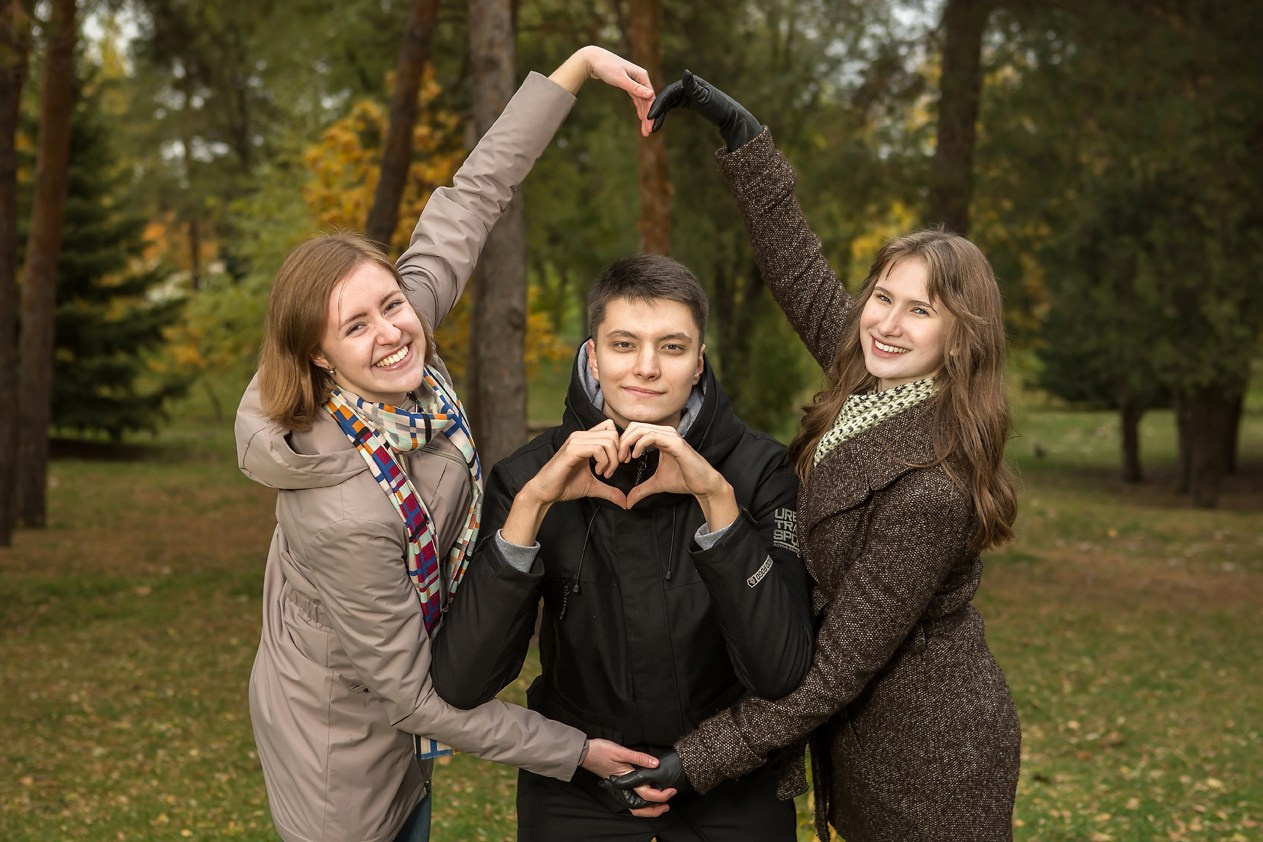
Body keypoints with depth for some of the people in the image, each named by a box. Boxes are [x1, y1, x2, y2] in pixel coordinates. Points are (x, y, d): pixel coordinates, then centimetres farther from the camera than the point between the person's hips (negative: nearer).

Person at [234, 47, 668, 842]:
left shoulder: (410, 343, -18)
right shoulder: (343, 513, -36)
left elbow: (474, 193, -8)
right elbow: (413, 694, -26)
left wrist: (580, 62, -9)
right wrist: (575, 751, -19)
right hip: (343, 759, -7)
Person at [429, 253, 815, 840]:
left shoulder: (756, 470, -15)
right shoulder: (529, 475, -15)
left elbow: (780, 673, -26)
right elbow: (460, 685, -23)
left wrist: (717, 495, -33)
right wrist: (532, 502, -31)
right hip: (577, 790, 0)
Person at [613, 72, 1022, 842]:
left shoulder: (929, 489, -29)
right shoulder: (874, 387, -6)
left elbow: (837, 670, -25)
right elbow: (800, 273, 7)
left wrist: (698, 759, -21)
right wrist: (742, 134, 4)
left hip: (927, 775, -8)